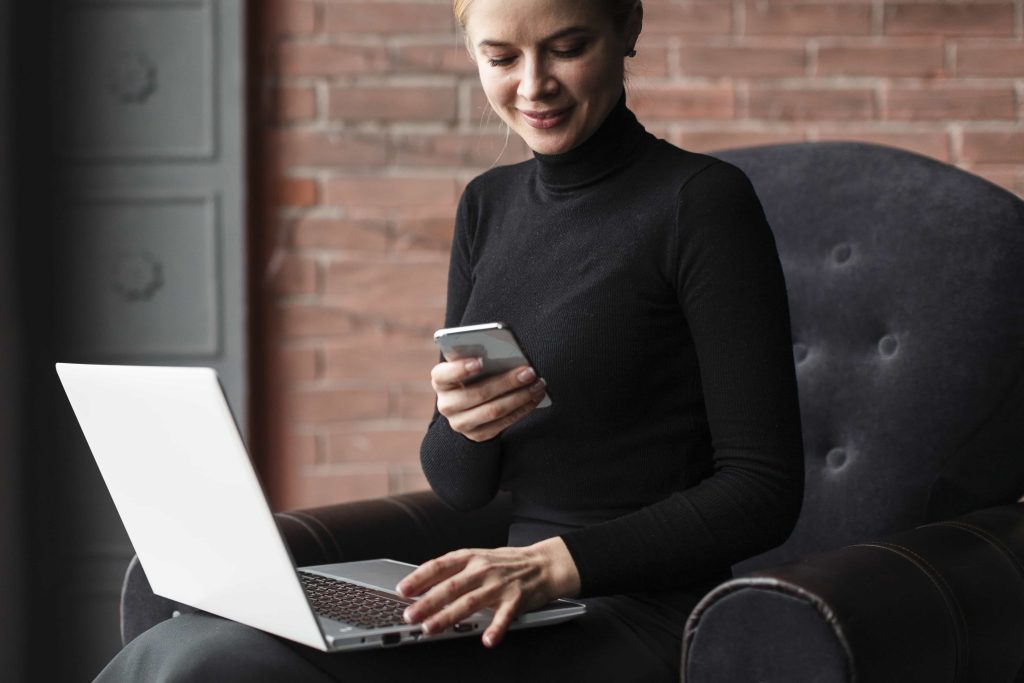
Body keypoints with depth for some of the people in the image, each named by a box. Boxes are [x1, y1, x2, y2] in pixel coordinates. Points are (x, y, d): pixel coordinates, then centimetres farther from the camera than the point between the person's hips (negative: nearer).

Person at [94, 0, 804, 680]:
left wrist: (555, 562, -22)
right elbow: (459, 487, 13)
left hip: (635, 625, -6)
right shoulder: (489, 203, 12)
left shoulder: (701, 200, -8)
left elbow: (766, 490, -11)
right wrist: (461, 423, -11)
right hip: (526, 607, 6)